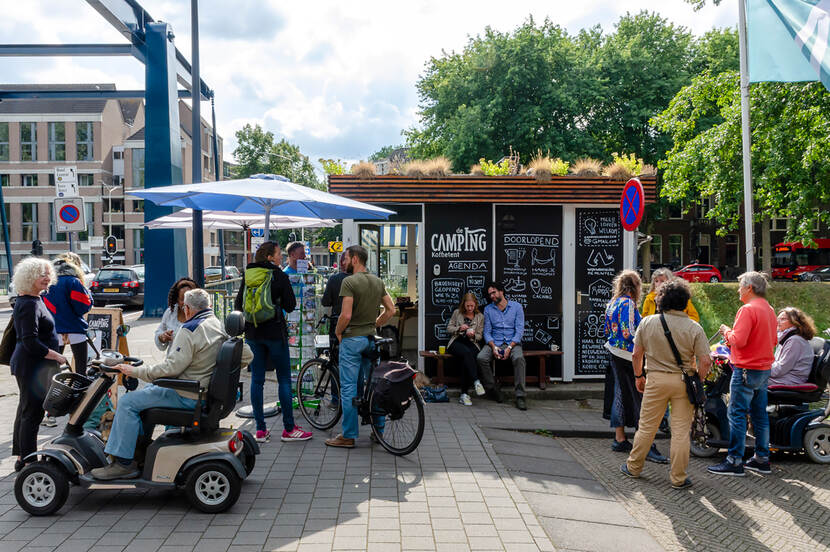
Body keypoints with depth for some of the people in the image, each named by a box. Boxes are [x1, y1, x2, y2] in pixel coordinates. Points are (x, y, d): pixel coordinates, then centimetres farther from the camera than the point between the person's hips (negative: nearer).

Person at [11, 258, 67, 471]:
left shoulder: (27, 301, 13)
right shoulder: (30, 304, -19)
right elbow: (30, 342, -25)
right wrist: (57, 356, -19)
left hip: (27, 365, 11)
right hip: (32, 366, -11)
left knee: (26, 410, 17)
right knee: (32, 412, -4)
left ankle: (21, 457, 28)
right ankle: (27, 460, 4)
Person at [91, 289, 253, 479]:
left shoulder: (190, 330, -18)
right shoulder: (221, 326, 7)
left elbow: (171, 367, -23)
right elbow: (247, 355, 11)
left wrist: (136, 371, -14)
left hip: (187, 397, -10)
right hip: (205, 391, 10)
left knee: (128, 403, -5)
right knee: (145, 391, 28)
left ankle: (123, 462, -3)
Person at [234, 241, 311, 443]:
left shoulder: (248, 275, 6)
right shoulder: (279, 276, -9)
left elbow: (238, 304, 9)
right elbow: (290, 306, -6)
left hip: (253, 333, 5)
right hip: (274, 332, -5)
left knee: (257, 380, 8)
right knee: (284, 379, 3)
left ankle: (260, 429, 11)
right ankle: (289, 429, 6)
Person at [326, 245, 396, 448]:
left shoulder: (349, 282, -14)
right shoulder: (378, 281, 8)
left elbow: (346, 315, -21)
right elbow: (390, 310, 9)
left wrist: (338, 332, -4)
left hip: (352, 339, -7)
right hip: (370, 338, 7)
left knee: (348, 387, -2)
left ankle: (348, 436, 2)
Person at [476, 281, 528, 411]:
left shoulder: (516, 307, 3)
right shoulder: (488, 309, 10)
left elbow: (519, 330, -3)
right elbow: (487, 332, 5)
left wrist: (509, 348, -17)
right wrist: (493, 347, -14)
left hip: (512, 342, -2)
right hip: (495, 343, 2)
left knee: (519, 358, -35)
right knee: (481, 358, -29)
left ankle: (520, 396, -31)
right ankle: (493, 388, -13)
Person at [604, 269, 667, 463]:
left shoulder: (612, 303, 13)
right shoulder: (628, 303, -15)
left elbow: (607, 330, 18)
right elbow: (629, 333, -21)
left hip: (614, 352, 9)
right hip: (628, 355, -9)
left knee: (621, 394, 14)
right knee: (641, 398, -7)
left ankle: (620, 439, 21)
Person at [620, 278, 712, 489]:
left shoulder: (647, 322, -2)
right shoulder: (694, 328, -7)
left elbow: (636, 354, 1)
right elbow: (705, 362, -9)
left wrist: (639, 376, 14)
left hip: (656, 379, 1)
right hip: (683, 380, -1)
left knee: (647, 426, 12)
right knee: (681, 430, 6)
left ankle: (633, 467, 24)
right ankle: (678, 478, 13)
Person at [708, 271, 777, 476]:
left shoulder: (748, 310, -17)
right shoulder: (769, 310, 13)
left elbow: (738, 340, -25)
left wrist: (727, 331, -4)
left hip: (747, 370, -9)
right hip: (765, 369, 9)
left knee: (736, 414, -4)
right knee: (760, 415, 13)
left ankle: (734, 461, -1)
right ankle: (762, 459, 19)